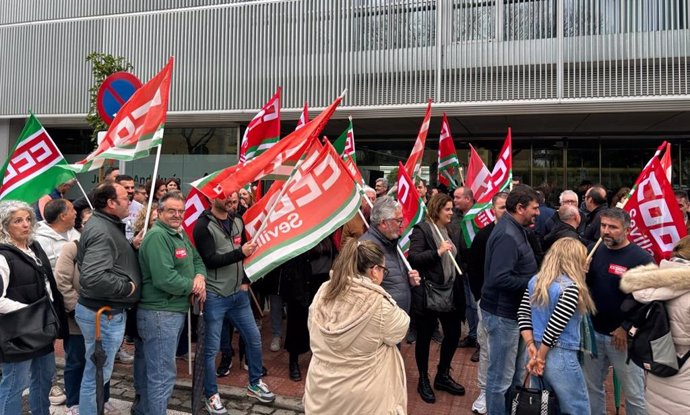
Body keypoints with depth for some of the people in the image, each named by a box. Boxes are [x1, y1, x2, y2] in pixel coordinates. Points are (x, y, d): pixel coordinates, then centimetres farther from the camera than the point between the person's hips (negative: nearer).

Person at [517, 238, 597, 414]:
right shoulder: (570, 288, -17)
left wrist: (531, 345, 0)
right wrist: (540, 357, -11)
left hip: (538, 351, 7)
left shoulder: (535, 281, 5)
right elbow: (554, 328, -20)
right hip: (561, 358, -7)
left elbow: (523, 315, 5)